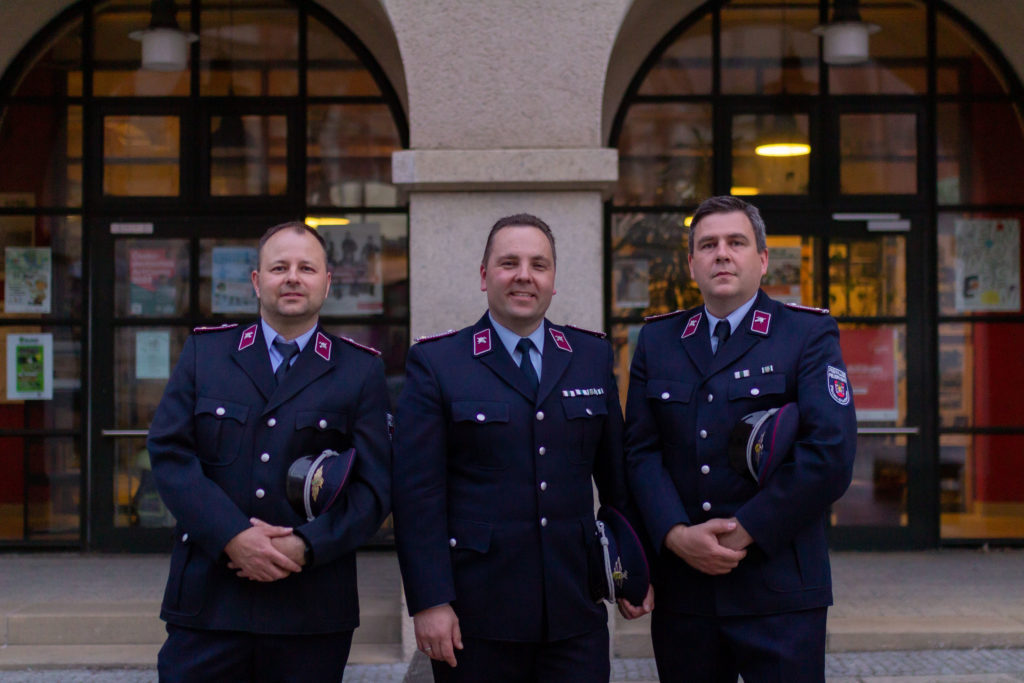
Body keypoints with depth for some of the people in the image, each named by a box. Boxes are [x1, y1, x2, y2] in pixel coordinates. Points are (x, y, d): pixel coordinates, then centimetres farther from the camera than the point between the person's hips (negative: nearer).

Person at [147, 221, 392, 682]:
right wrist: (233, 536, -12)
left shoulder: (361, 370, 6)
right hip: (206, 602, 1)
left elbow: (374, 486, 0)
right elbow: (168, 452, 0)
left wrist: (305, 546, -14)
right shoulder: (203, 351, 10)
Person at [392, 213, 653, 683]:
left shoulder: (593, 357, 10)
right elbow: (417, 491, -5)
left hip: (576, 614, 3)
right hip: (476, 616, -2)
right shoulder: (434, 363, 0)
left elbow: (617, 472, 15)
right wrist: (429, 601, -11)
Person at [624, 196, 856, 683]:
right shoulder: (657, 341, 12)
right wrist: (676, 534, -11)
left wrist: (744, 533, -13)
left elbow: (831, 453, -11)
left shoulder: (810, 335, 0)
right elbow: (641, 450, 5)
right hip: (682, 588, 3)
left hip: (778, 590, -3)